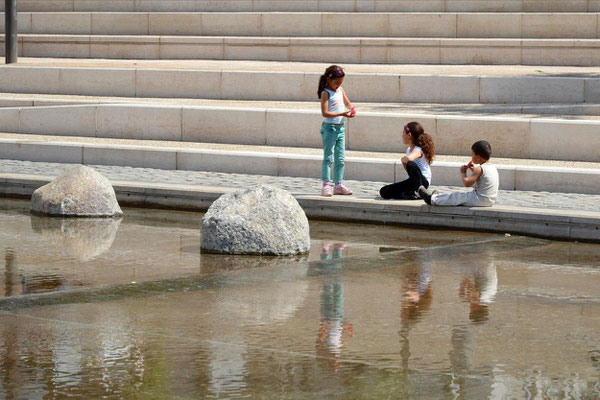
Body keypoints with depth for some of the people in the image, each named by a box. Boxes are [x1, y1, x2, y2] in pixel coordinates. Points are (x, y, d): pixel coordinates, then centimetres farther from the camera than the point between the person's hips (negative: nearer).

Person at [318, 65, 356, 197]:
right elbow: (325, 113, -20)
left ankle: (338, 185, 16)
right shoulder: (326, 93, -12)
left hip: (341, 128, 7)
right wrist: (342, 114, -27)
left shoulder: (341, 90, 9)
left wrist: (351, 108, -3)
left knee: (340, 159, 10)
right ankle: (326, 186, -8)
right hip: (329, 128, -7)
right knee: (328, 157, -8)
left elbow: (347, 103, 21)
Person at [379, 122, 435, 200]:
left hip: (423, 181, -7)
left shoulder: (418, 150, -16)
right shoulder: (408, 150, 12)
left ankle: (419, 191, -21)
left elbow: (408, 158, -38)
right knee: (384, 192, -5)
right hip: (412, 181, 7)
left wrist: (403, 160, -17)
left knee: (411, 165, -40)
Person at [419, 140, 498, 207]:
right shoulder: (493, 168, 11)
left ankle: (433, 199, 20)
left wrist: (463, 173, -4)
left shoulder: (480, 169, -18)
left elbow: (467, 183, -21)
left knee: (455, 196, 6)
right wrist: (474, 171, 15)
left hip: (480, 200, -9)